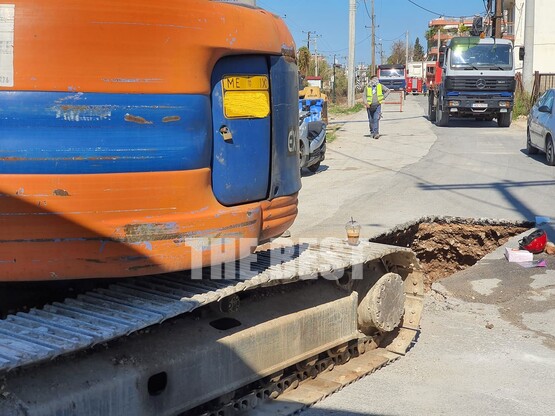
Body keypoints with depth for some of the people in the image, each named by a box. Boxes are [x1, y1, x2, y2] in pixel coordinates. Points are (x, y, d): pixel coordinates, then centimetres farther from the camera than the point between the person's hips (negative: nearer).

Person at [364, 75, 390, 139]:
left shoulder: (380, 86, 5)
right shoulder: (367, 87, 2)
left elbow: (388, 90, 16)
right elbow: (364, 96, 2)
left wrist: (383, 97, 6)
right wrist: (366, 103, -14)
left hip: (377, 105, -1)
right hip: (370, 106, 1)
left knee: (376, 119, -14)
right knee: (371, 120, 8)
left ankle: (376, 133, -19)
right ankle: (372, 132, 25)